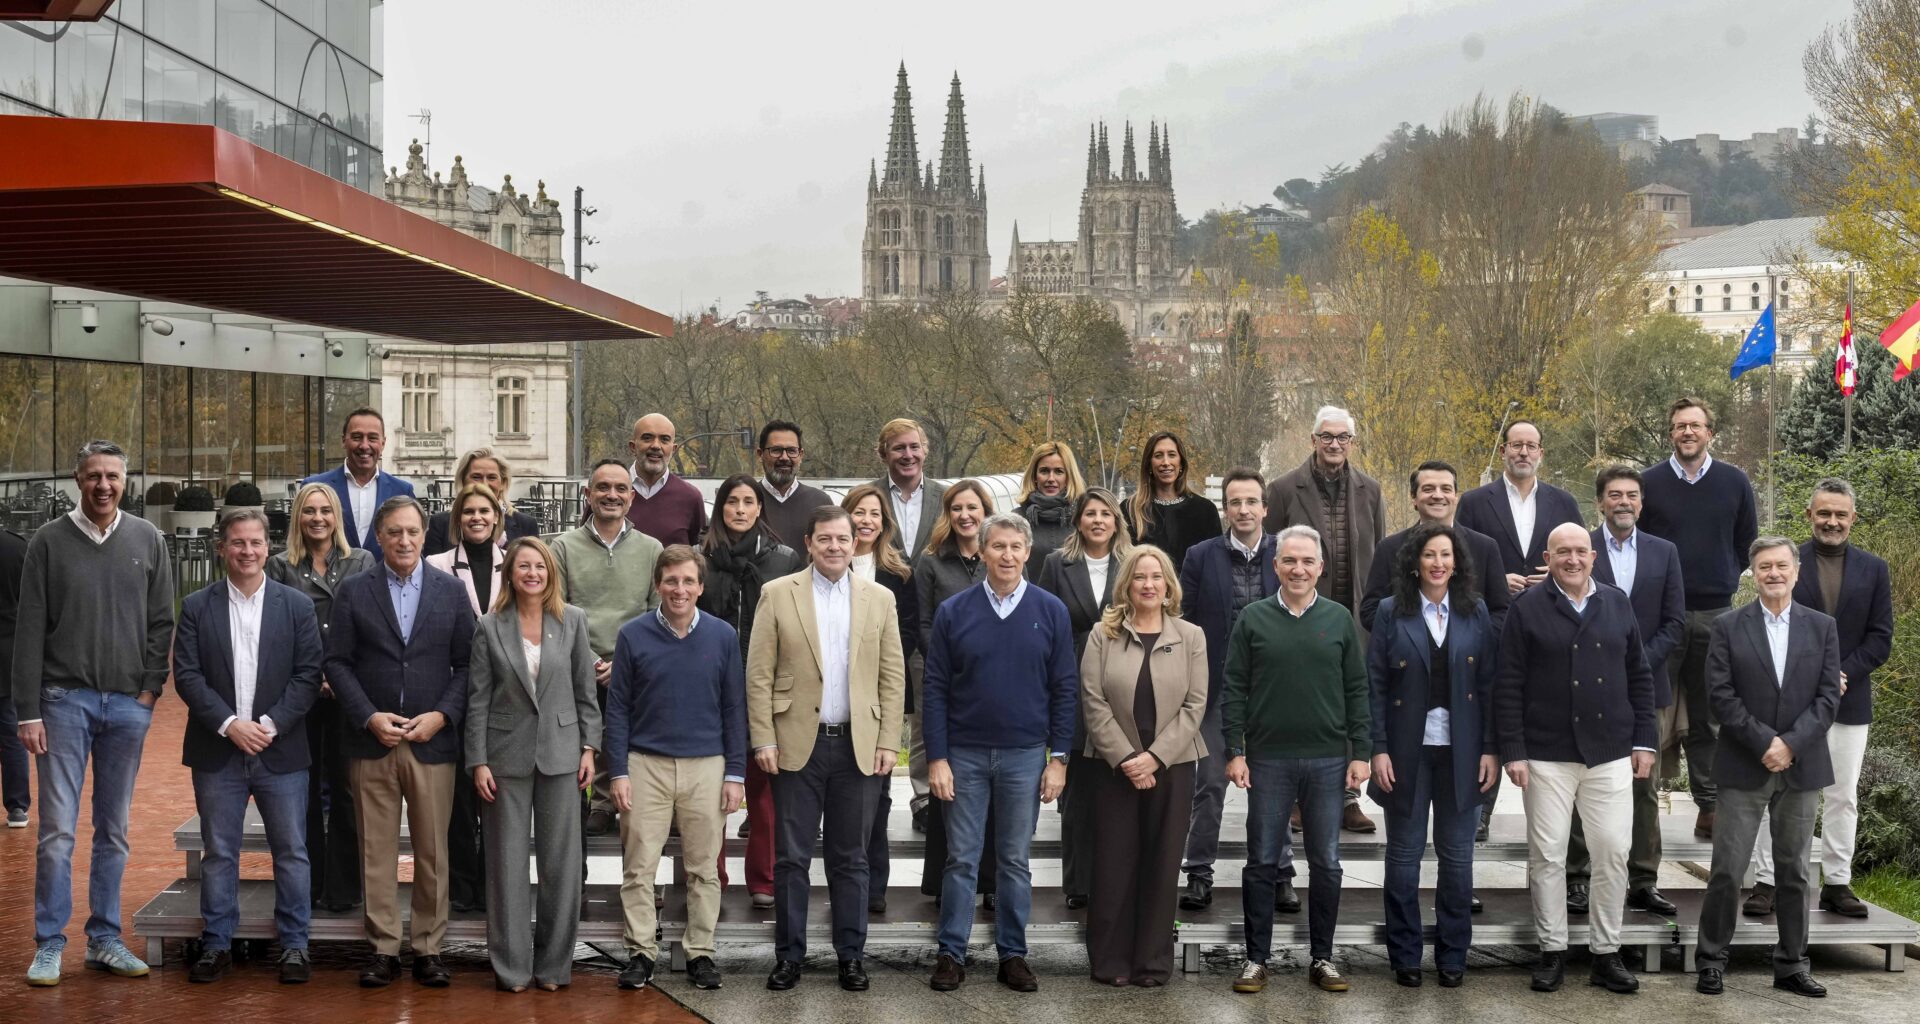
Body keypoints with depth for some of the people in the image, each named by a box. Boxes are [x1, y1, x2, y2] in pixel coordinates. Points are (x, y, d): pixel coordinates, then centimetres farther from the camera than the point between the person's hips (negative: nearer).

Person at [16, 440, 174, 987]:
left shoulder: (148, 541, 6)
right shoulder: (48, 541, 1)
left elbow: (162, 623, 8)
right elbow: (30, 631, -1)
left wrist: (150, 691, -2)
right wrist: (28, 711, -6)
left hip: (128, 705, 2)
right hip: (65, 699, -2)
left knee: (114, 831, 8)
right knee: (57, 829, -4)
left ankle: (104, 938, 17)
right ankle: (49, 945, 5)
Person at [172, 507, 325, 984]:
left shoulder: (296, 605, 3)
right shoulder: (196, 607, 3)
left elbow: (308, 675, -2)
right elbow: (187, 676, -2)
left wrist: (270, 724, -12)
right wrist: (229, 724, -13)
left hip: (281, 750, 0)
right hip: (217, 753, 0)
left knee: (291, 852, 3)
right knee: (218, 854, 7)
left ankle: (294, 945, 12)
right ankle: (216, 945, 16)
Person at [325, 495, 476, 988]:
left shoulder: (451, 590, 7)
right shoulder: (353, 591, 5)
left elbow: (467, 663, 5)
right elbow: (337, 662, 2)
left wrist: (442, 715, -9)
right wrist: (370, 717, -9)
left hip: (433, 740, 0)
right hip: (371, 743, 0)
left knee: (432, 852, 3)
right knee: (376, 851, 3)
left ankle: (429, 948, 12)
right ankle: (384, 948, 11)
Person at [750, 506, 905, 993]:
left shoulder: (879, 598, 7)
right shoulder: (777, 594, 2)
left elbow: (892, 676, 6)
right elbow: (759, 674, -1)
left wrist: (888, 742, -1)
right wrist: (763, 740, -6)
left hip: (858, 747, 1)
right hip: (798, 744, -1)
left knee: (850, 859, 8)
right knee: (792, 857, 3)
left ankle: (851, 956, 15)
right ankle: (788, 955, 12)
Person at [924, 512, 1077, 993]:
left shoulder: (1051, 611, -1)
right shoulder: (953, 612, -2)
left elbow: (1065, 688, 1)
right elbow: (936, 688, -1)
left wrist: (1058, 757, -3)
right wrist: (937, 758, -6)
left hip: (1025, 755, 0)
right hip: (964, 754, 0)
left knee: (1015, 861, 8)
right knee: (962, 859, 5)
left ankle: (1013, 954, 17)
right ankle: (951, 953, 13)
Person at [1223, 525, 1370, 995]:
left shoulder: (1339, 620, 5)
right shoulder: (1253, 619, 2)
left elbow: (1357, 690, 5)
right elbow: (1235, 690, 1)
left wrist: (1361, 753, 0)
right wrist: (1235, 752, -5)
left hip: (1328, 761, 1)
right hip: (1267, 761, -1)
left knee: (1326, 865, 6)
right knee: (1261, 863, 4)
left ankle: (1322, 957, 17)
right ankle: (1256, 959, 13)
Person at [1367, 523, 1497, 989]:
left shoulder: (1475, 613, 4)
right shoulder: (1391, 612, -1)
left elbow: (1488, 684, 4)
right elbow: (1375, 685, -2)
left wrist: (1490, 749, -2)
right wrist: (1378, 749, -8)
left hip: (1461, 752, 1)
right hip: (1408, 751, -1)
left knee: (1457, 855, 6)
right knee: (1404, 854, 5)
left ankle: (1452, 955, 17)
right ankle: (1404, 956, 15)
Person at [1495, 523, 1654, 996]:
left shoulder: (1617, 604, 9)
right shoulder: (1527, 609, -2)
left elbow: (1639, 676, 11)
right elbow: (1509, 685, -4)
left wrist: (1644, 740, 6)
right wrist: (1512, 751, -9)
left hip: (1611, 753, 3)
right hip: (1547, 755, -2)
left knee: (1612, 853, 3)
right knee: (1547, 855, 3)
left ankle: (1607, 953, 13)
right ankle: (1552, 952, 13)